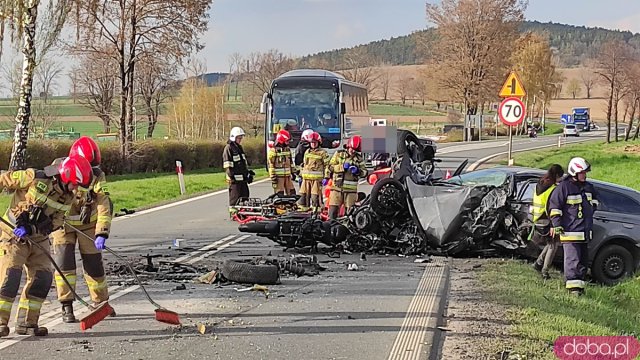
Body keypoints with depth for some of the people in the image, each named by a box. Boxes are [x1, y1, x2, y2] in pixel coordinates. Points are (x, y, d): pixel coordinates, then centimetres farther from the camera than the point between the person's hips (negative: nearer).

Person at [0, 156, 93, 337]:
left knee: (43, 277, -1)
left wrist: (30, 229, -24)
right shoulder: (35, 178, -21)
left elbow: (56, 221, -10)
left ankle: (26, 322, 9)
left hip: (39, 238, 6)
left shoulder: (69, 195, -4)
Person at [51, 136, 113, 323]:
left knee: (94, 263, 2)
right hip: (62, 223, -1)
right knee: (64, 261, -13)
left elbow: (104, 208, -22)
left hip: (88, 224, 1)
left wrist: (102, 234, -34)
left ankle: (101, 302, 23)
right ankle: (67, 307, -3)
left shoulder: (97, 177, -18)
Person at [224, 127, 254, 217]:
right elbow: (227, 165, -13)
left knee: (245, 196, 8)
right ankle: (233, 213, -2)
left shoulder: (239, 147, 21)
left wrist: (249, 172, 23)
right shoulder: (228, 148, -7)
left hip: (243, 177, 8)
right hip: (234, 178, -8)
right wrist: (231, 175, -18)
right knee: (235, 197, -6)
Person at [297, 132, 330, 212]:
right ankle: (304, 209, 15)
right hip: (306, 178, 6)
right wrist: (301, 175, 23)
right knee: (304, 194, 6)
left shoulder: (323, 153, -1)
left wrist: (326, 177, -10)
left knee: (315, 196, -8)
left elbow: (327, 165, -3)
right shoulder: (307, 152, 18)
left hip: (317, 178, -6)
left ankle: (315, 210, -3)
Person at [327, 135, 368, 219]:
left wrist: (358, 171, -17)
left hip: (351, 190, 1)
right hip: (337, 187, -1)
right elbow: (331, 167, -3)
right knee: (333, 209, -4)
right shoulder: (339, 154, 5)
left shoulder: (359, 158, 9)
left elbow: (364, 172, 4)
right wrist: (342, 167, -16)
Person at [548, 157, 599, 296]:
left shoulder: (588, 187, 12)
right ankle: (573, 286, -9)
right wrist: (556, 225, -12)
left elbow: (594, 199, 33)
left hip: (585, 230, 8)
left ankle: (580, 283, 19)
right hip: (570, 231, -8)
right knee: (572, 259, -11)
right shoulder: (564, 187, -11)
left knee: (583, 259, 12)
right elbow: (554, 206, -10)